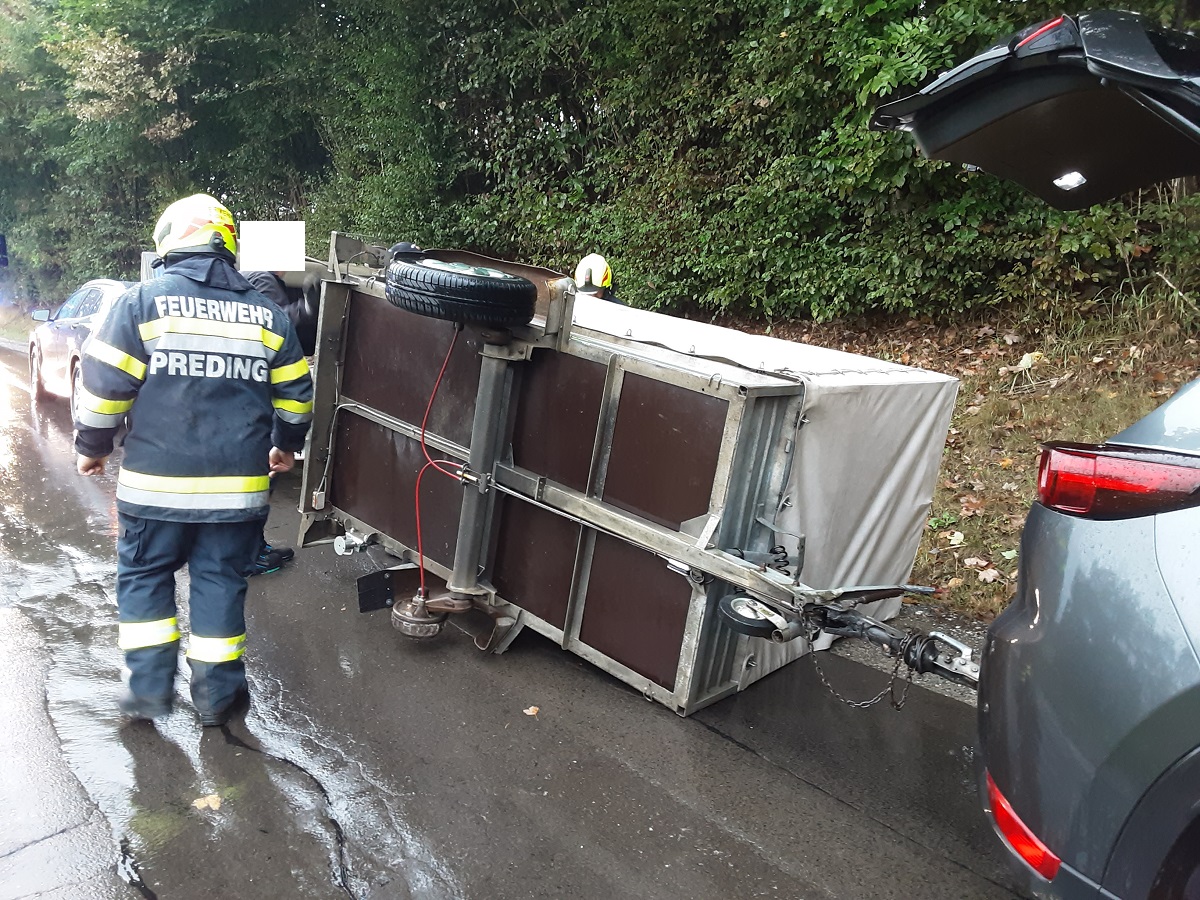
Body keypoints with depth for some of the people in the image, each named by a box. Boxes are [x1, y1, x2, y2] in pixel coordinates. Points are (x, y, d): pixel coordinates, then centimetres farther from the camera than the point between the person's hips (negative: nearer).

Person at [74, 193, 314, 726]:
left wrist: (92, 446, 10)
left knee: (142, 577, 16)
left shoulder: (143, 301, -4)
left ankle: (149, 688, 19)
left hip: (155, 482, -2)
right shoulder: (266, 314, 5)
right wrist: (285, 446, 25)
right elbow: (295, 392, 10)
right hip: (239, 484, 2)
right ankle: (217, 693, 19)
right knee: (220, 581, 11)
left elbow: (104, 383, -5)